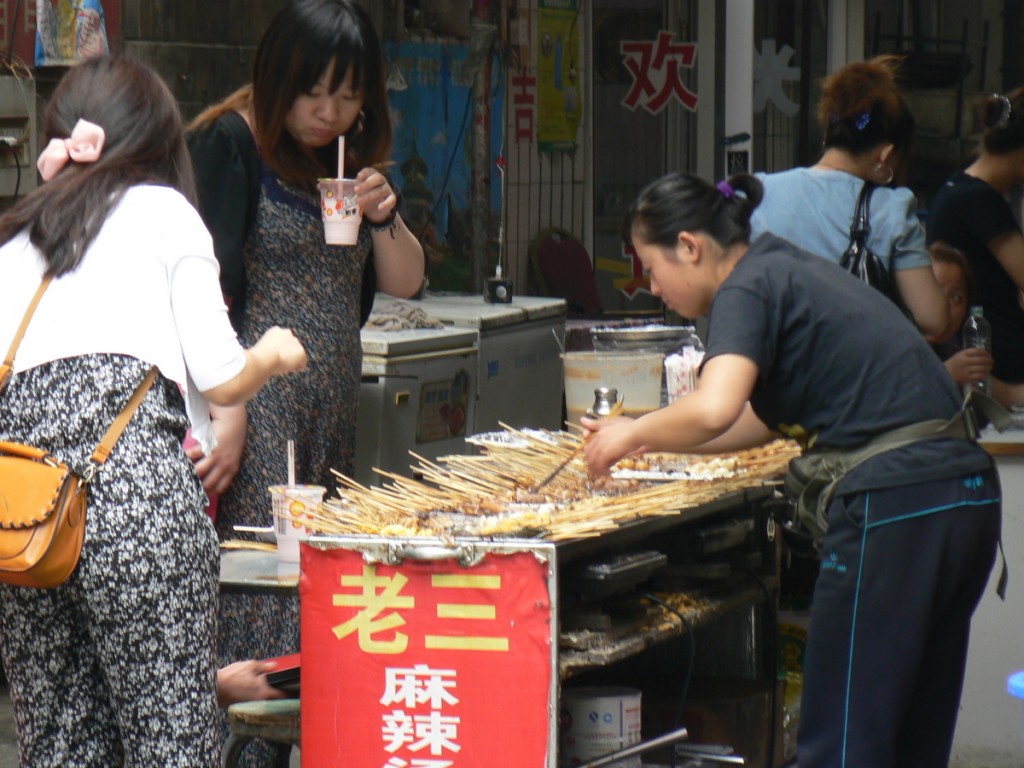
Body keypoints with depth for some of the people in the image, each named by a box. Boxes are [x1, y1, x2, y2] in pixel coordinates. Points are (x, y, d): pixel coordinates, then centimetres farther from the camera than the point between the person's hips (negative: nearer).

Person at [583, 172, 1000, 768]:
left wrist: (635, 433, -6)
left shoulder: (749, 288, -6)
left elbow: (715, 410, -25)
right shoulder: (796, 270, 22)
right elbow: (762, 420, 32)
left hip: (891, 509, -9)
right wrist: (647, 440, 28)